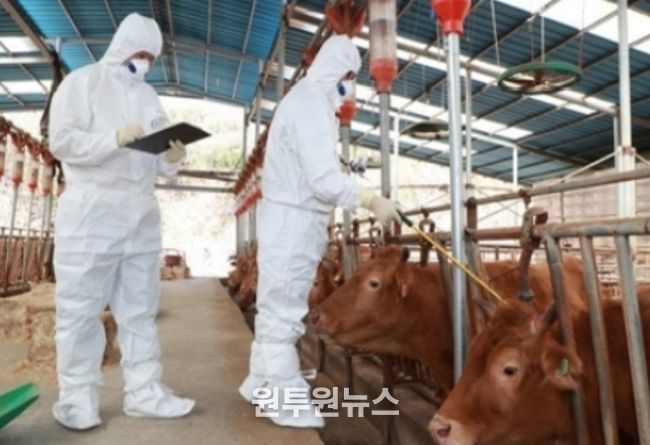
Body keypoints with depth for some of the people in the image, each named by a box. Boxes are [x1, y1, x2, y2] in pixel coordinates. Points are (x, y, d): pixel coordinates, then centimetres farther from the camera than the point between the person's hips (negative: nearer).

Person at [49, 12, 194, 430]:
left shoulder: (149, 96, 19)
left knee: (140, 309, 6)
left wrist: (173, 158, -6)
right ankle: (77, 399, 11)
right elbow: (62, 141, -9)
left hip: (142, 215, 6)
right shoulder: (81, 82, 3)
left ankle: (144, 391, 14)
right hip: (91, 213, -5)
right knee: (81, 309, 0)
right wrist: (115, 138, -22)